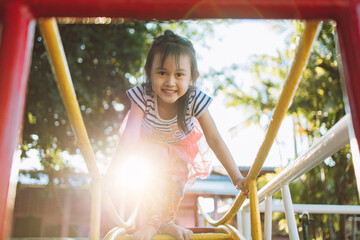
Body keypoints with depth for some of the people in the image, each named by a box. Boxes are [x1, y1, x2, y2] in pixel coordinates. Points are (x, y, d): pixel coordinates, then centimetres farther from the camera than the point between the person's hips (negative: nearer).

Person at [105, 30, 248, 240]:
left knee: (177, 177, -3)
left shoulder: (195, 100, -38)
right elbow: (130, 135, -38)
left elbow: (215, 140, -33)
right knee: (157, 176, -15)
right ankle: (152, 223, 7)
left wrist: (237, 178, -32)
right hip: (150, 139, -1)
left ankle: (165, 222, 21)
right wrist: (112, 171, -42)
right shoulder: (143, 96, -41)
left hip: (182, 141, 1)